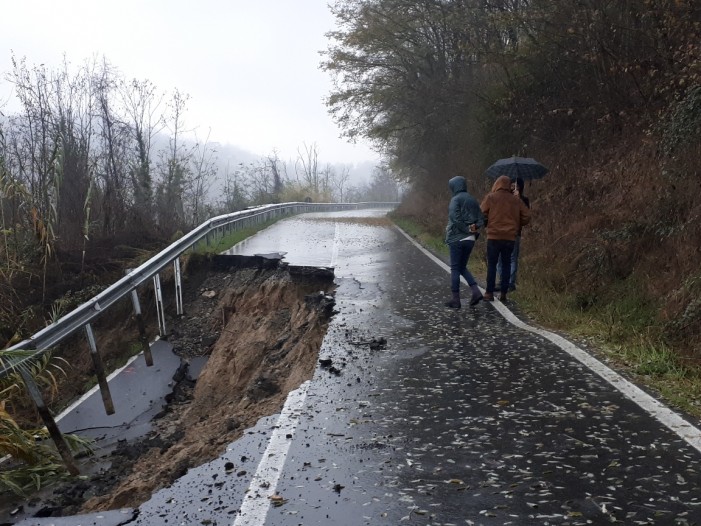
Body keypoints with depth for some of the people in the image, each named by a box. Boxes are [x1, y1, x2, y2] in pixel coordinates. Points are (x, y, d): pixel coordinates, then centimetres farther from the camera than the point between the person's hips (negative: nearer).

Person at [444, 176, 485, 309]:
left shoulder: (456, 199, -10)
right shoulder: (473, 200, 11)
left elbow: (455, 217, -22)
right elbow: (481, 219, 8)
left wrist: (467, 228, -13)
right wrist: (474, 227, -3)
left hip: (457, 239, -6)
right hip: (470, 239, 6)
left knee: (455, 269, 2)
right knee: (462, 267, 18)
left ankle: (456, 299, 3)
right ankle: (476, 291, 2)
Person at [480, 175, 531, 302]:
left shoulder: (490, 197, -2)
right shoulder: (516, 200, 7)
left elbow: (482, 214, -8)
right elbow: (526, 216, 6)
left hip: (494, 236, -3)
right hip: (510, 237, 3)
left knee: (492, 264, 4)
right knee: (506, 264, 10)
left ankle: (489, 293, 2)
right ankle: (503, 293, 9)